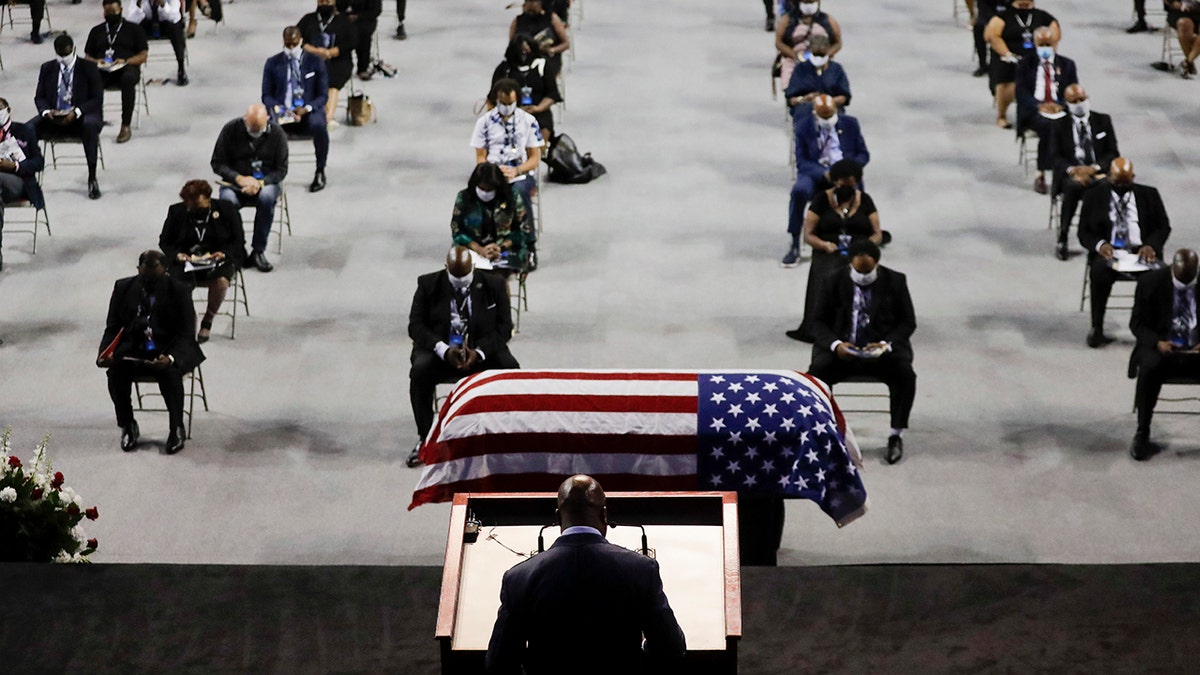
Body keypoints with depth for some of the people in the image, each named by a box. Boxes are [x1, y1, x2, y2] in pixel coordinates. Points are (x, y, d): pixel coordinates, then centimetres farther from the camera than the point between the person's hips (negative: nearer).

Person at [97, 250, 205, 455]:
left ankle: (177, 429, -15)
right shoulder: (123, 288, 1)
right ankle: (128, 426, -4)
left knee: (170, 372, -35)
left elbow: (186, 334, -11)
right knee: (115, 373, -28)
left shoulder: (179, 291, -7)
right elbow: (113, 327, 6)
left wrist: (170, 358, -31)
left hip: (168, 351, -2)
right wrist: (107, 353, -15)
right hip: (132, 350, 2)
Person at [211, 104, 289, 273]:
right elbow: (217, 163, -1)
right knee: (227, 200, -35)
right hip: (234, 182, 0)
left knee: (267, 197, -36)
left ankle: (258, 251, -24)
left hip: (265, 181, 0)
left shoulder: (277, 133, -4)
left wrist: (260, 183, -21)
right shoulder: (230, 130, -5)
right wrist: (239, 178, -19)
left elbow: (281, 170, -2)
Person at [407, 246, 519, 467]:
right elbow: (415, 325, -4)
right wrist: (444, 349, -22)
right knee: (420, 370, -33)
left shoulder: (493, 285, 0)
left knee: (511, 370, -29)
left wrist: (479, 352, -20)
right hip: (440, 350, 0)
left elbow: (504, 326, -2)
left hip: (482, 351, 0)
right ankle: (424, 438, -20)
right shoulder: (429, 285, 0)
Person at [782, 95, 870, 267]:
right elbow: (802, 162, -3)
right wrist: (824, 174, -22)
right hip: (816, 175, 0)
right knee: (799, 190, -33)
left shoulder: (850, 124, 7)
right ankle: (794, 245, -25)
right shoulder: (804, 128, 2)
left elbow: (863, 154, 9)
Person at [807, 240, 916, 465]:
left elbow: (908, 321, 2)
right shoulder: (835, 282, 2)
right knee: (816, 372, -30)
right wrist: (835, 344, -18)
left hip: (883, 349, 0)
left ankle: (896, 435, -17)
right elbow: (818, 322, 3)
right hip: (842, 350, 0)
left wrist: (886, 344, -18)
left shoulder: (895, 281, 1)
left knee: (905, 374, -31)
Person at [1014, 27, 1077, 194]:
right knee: (1046, 125, -36)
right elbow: (1021, 93, -1)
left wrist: (1060, 105, -15)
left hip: (1060, 110, 2)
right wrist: (1039, 106, -19)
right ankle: (1041, 175, -30)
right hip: (1033, 112, -2)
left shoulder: (1067, 64, 15)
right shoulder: (1025, 64, 10)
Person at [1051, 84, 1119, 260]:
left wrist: (1094, 168, -13)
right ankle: (1062, 240, -29)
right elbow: (1056, 157, 3)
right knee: (1073, 186, -38)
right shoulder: (1060, 125, 9)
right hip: (1071, 173, -1)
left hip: (1097, 172, 1)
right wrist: (1072, 170, -18)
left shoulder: (1103, 120, 10)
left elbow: (1113, 153, 6)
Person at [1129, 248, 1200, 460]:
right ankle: (1142, 434, -24)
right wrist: (1157, 342, -20)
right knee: (1150, 367, -35)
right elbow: (1137, 323, 0)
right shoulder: (1150, 282, -5)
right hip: (1161, 347, -1)